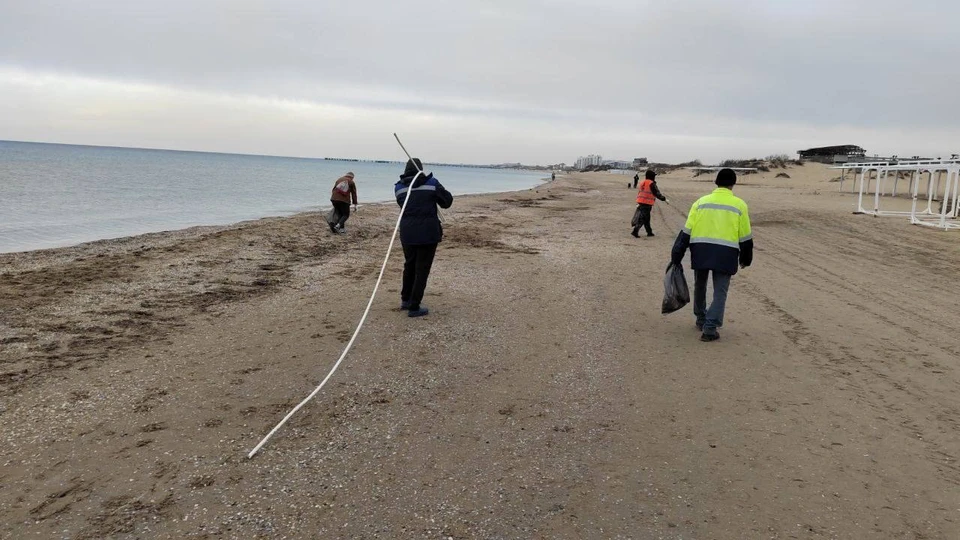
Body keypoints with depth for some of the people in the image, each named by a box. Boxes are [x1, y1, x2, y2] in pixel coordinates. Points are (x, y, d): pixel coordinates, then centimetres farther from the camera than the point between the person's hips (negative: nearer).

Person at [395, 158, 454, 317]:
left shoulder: (399, 187, 4)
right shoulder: (432, 183, -3)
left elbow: (403, 204, 14)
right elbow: (447, 201, 5)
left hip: (407, 232, 4)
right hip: (428, 232, -4)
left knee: (409, 265, 22)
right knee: (422, 269, 3)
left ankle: (405, 300, 35)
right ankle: (414, 307, 5)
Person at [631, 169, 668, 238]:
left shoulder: (643, 183, 13)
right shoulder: (651, 184, -12)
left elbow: (639, 193, 19)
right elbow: (657, 194, -10)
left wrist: (638, 203, 26)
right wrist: (665, 199, 1)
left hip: (641, 203, 8)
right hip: (647, 204, -8)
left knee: (646, 219, 16)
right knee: (642, 219, -6)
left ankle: (649, 232, 25)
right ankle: (635, 232, -12)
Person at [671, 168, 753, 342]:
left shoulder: (701, 202, 7)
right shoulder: (739, 205, 4)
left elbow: (686, 232, 3)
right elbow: (745, 237, 7)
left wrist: (676, 257, 5)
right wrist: (745, 259, 21)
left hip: (700, 251, 2)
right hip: (726, 254, -2)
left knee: (700, 287, 20)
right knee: (720, 292, 5)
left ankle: (701, 320, 35)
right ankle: (709, 328, -4)